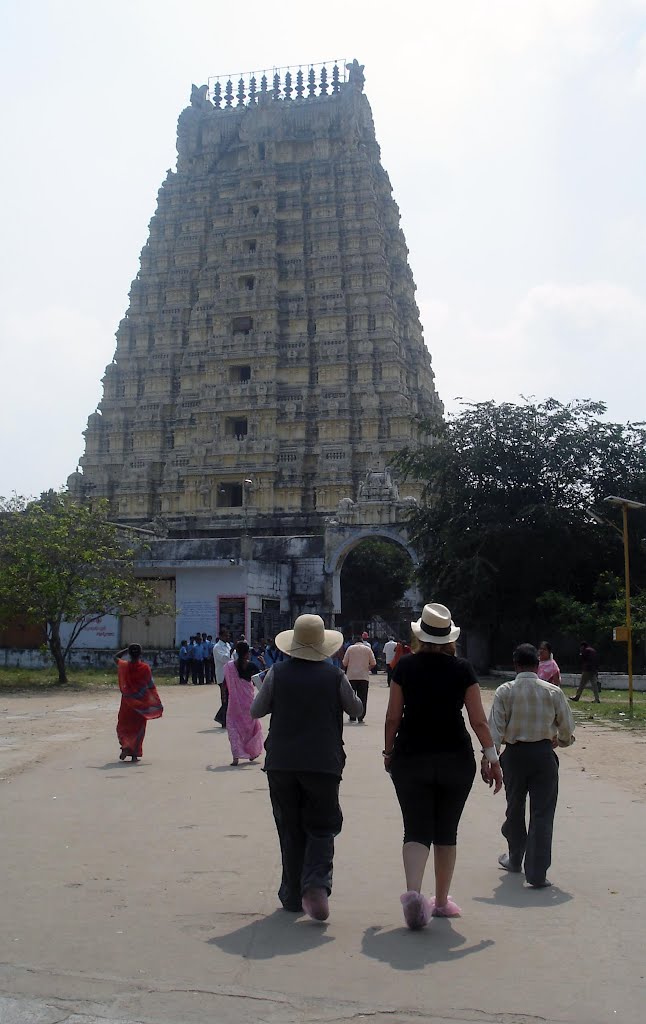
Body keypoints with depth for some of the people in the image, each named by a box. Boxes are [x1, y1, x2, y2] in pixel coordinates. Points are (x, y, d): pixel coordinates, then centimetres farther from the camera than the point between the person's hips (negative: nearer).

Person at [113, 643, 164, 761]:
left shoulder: (123, 666, -7)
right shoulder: (145, 668, -11)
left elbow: (116, 657, 15)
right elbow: (150, 685, -8)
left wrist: (127, 649, 14)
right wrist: (157, 702, 0)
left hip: (127, 702, 1)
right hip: (141, 702, -1)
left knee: (123, 726, 14)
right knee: (139, 727, 10)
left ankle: (125, 746, -10)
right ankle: (135, 754, 7)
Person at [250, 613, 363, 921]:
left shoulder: (277, 674, -3)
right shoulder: (334, 676, -5)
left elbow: (256, 711, 7)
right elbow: (356, 709, 11)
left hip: (281, 764, 2)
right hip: (324, 765, -1)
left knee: (290, 831, 12)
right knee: (321, 829, 7)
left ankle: (293, 896, 17)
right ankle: (316, 883, -16)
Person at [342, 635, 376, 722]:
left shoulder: (350, 648, 4)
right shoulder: (368, 649, 6)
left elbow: (344, 663, 1)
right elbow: (373, 663, 3)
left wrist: (347, 667, 22)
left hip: (352, 676, 0)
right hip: (364, 676, 0)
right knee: (362, 698, 3)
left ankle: (352, 717, 6)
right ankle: (361, 717, -1)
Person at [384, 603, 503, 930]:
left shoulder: (405, 667, -2)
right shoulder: (462, 669, -2)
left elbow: (393, 717, 0)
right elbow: (479, 721, -3)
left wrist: (388, 751, 14)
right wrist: (493, 758, 5)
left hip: (411, 757, -1)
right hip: (456, 759, 1)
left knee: (416, 830, 1)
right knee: (446, 831, 15)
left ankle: (413, 891, -23)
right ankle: (442, 901, 24)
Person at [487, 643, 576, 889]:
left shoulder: (504, 692, -6)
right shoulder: (553, 692, -4)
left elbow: (494, 729, -11)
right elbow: (567, 728, 3)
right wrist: (561, 741, 24)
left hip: (514, 754, 1)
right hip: (543, 755, -1)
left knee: (515, 808, 19)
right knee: (542, 813, 3)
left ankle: (515, 860, 38)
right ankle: (537, 874, -1)